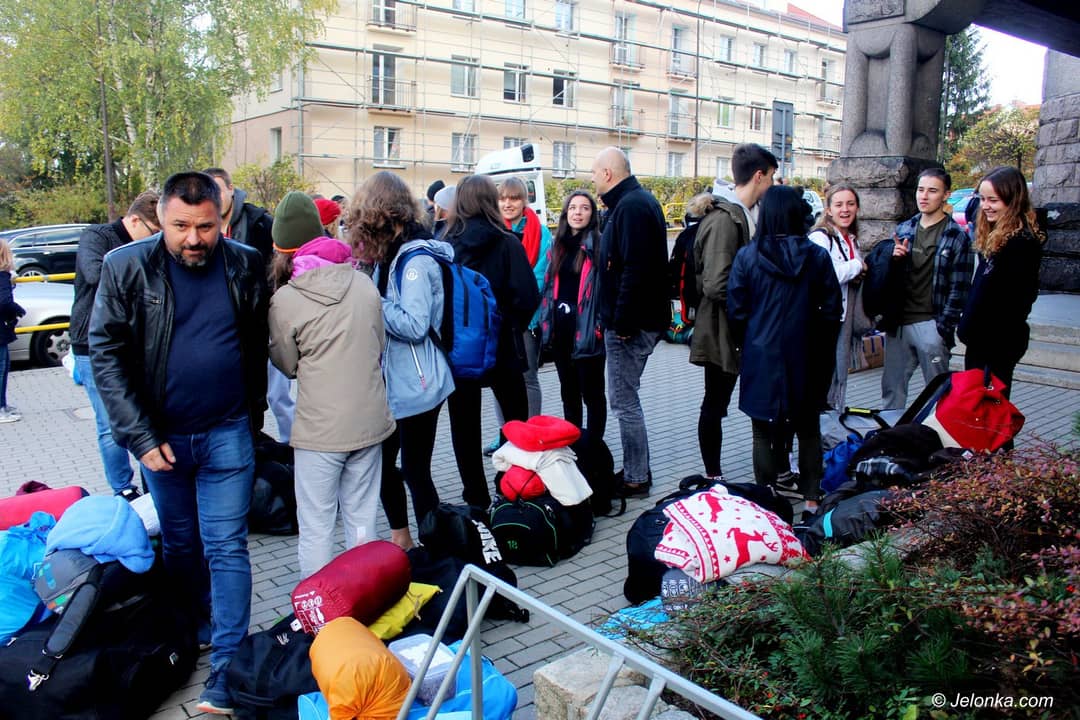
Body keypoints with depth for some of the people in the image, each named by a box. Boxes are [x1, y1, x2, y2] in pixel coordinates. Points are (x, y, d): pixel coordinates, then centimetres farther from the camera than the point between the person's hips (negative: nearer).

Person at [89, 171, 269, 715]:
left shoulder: (245, 266, -5)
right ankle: (191, 633, 40)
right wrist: (140, 436, -12)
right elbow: (106, 355, -8)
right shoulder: (126, 268, -9)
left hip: (227, 434, -1)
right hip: (160, 436, 1)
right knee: (179, 545, 18)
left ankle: (225, 667, 8)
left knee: (225, 548, 1)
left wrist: (253, 414, 7)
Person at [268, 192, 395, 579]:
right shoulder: (362, 281, 1)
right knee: (362, 519, 17)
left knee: (316, 527, 7)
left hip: (320, 428, -4)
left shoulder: (285, 300, -11)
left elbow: (287, 364, 2)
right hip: (370, 420, 5)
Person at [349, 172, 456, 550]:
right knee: (382, 460, 18)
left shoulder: (417, 259, -18)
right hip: (392, 380, 10)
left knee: (415, 470, 0)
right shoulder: (390, 255, 9)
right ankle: (400, 537, 36)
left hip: (416, 385, -9)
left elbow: (414, 325, -25)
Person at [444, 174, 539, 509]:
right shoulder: (507, 243, -8)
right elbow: (527, 296, -15)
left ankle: (477, 498, 15)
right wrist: (512, 326, 2)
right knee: (517, 419, 17)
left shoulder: (445, 244, -5)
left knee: (464, 426, 10)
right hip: (501, 346, 0)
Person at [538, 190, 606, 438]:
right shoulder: (558, 244, 13)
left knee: (592, 392, 2)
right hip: (560, 327, 7)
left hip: (586, 330, -7)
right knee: (568, 391, 16)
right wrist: (545, 322, 13)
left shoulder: (597, 244, -7)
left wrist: (599, 326, -18)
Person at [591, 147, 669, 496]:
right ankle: (637, 470, 27)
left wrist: (622, 322, -23)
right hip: (634, 320, 11)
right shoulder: (637, 200, 17)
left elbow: (634, 270, -25)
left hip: (631, 323, -11)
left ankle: (636, 478, 8)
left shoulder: (631, 206, -16)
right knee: (626, 397, 17)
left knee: (624, 401, -3)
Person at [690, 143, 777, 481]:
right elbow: (717, 286, -26)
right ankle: (713, 478, 19)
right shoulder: (724, 219, -20)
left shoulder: (747, 214, 9)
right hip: (722, 330, -8)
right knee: (715, 406, 5)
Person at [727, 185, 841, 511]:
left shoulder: (747, 257, -8)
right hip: (805, 359, 2)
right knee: (808, 429, 16)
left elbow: (736, 312, -5)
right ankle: (811, 498, 22)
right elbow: (831, 311, -1)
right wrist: (822, 350, 13)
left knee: (764, 432, 10)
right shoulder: (818, 256, -4)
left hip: (761, 356, -1)